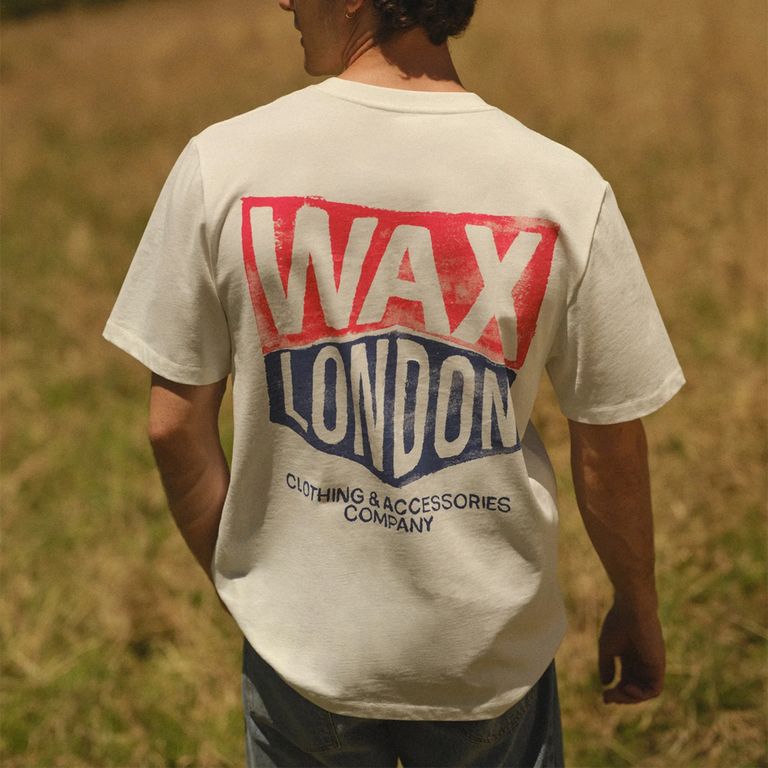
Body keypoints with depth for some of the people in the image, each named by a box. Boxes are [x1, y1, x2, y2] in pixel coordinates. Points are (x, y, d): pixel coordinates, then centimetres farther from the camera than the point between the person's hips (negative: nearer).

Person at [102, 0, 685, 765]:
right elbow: (609, 442, -4)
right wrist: (636, 609, 12)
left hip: (303, 642, 0)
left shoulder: (221, 164, -12)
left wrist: (235, 580, 11)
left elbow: (175, 423, -6)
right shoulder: (566, 190, -13)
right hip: (493, 656, 0)